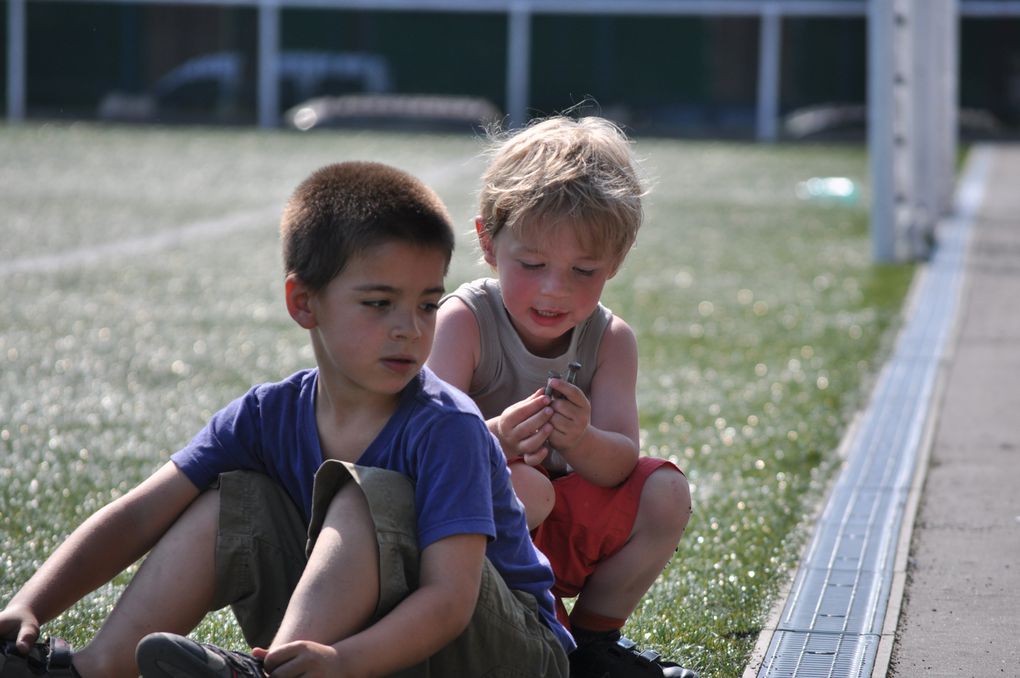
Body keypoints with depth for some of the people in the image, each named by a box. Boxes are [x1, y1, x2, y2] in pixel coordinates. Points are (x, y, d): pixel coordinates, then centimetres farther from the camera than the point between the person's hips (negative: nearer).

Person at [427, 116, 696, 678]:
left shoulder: (610, 339, -2)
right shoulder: (464, 321, -15)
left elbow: (620, 464, -15)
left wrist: (583, 442, -39)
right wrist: (495, 440, -49)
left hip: (557, 533, 5)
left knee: (665, 493, -13)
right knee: (523, 487, -34)